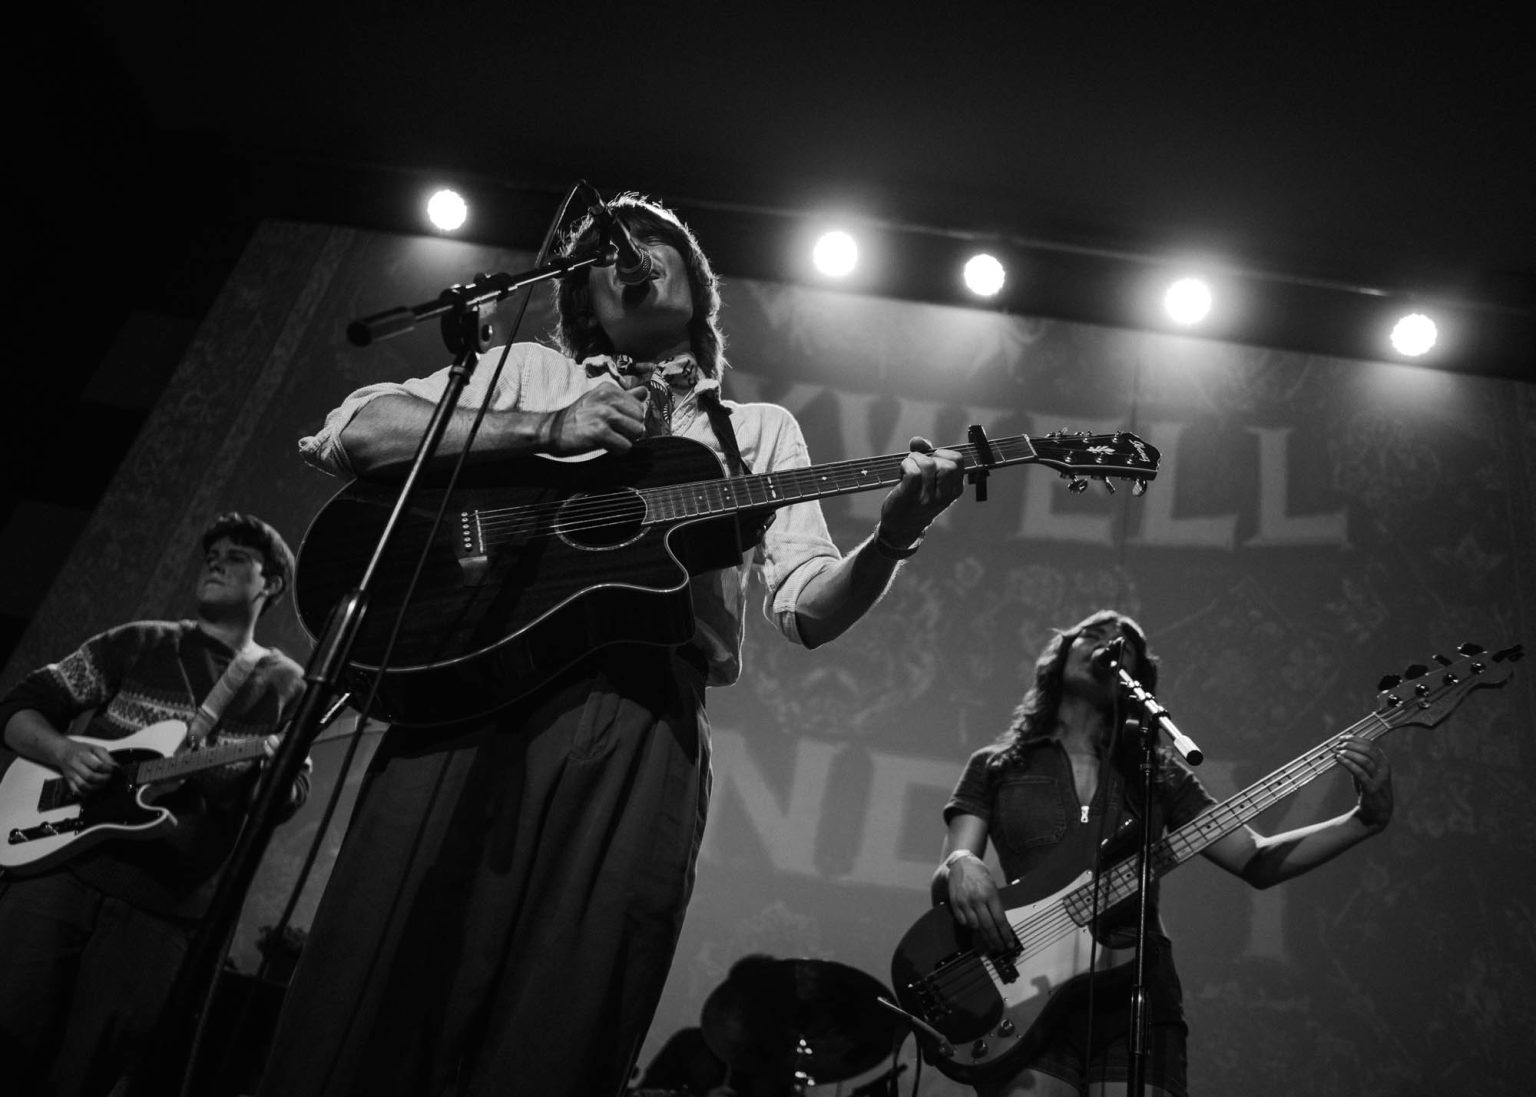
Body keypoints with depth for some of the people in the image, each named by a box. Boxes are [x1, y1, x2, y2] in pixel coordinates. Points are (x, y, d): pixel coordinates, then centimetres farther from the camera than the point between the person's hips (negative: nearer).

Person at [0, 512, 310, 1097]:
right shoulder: (138, 644, 8)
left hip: (163, 910, 0)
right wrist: (62, 752, -12)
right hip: (60, 864, 0)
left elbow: (285, 798, 4)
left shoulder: (284, 685, 8)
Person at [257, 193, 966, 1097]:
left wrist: (890, 542, -11)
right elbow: (343, 436, 7)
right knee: (366, 1024, -7)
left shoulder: (758, 430, 22)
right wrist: (547, 428, -3)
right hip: (468, 690, 0)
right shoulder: (530, 372, 21)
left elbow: (809, 610, 10)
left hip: (643, 723, 0)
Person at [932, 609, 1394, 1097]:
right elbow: (944, 877, 4)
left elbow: (1256, 860, 11)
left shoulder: (1158, 773, 15)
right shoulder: (995, 766, 11)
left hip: (1137, 990, 2)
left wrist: (1366, 819, -2)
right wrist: (960, 868, -20)